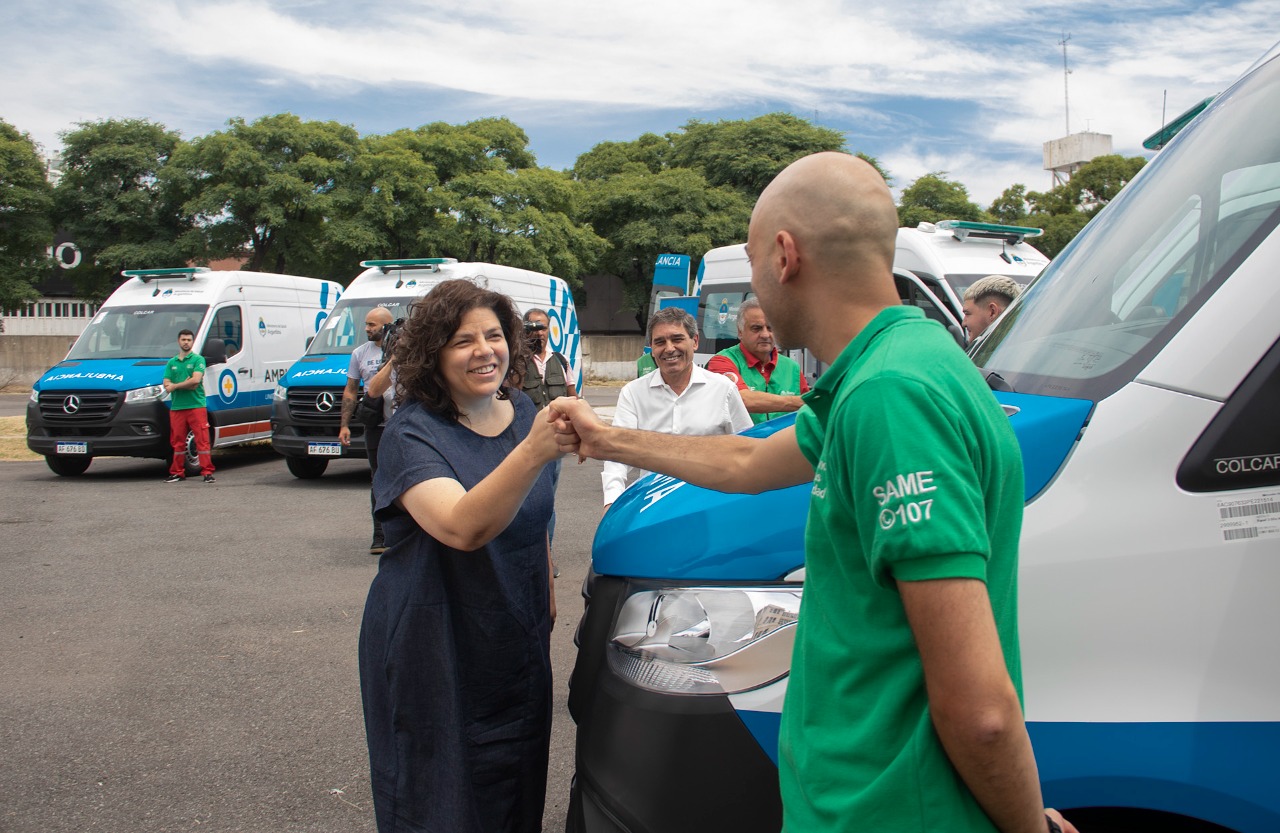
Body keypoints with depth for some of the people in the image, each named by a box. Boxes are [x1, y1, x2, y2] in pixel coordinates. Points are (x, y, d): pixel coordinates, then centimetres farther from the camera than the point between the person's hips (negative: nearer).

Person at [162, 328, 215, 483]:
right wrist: (186, 385, -9)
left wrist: (175, 385, -5)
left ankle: (207, 472, -5)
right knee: (177, 442, 8)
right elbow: (167, 386, 6)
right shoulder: (171, 362, 15)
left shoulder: (198, 359, 2)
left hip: (196, 406, -4)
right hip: (176, 407, 4)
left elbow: (196, 380, -13)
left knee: (202, 440, -7)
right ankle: (177, 473, 15)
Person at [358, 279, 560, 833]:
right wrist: (533, 453, -47)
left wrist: (546, 594, 16)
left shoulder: (522, 412, 2)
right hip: (435, 656, -5)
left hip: (519, 650, 6)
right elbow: (462, 527, -36)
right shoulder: (412, 434, -17)